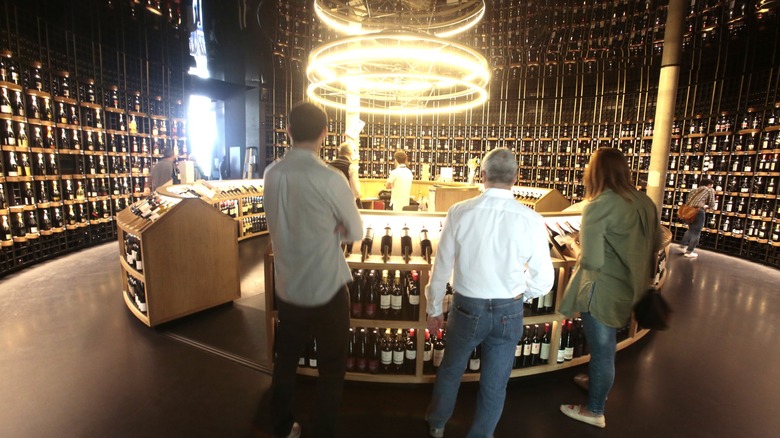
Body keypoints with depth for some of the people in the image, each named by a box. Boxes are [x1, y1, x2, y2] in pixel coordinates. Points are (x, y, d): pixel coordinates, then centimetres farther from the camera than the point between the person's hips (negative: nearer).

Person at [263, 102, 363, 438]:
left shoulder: (271, 174, -3)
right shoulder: (330, 179, -20)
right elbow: (356, 233, -8)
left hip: (286, 288, 6)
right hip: (327, 290, -5)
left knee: (285, 360, 22)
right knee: (331, 367, 15)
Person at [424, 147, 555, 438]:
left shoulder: (459, 212, -15)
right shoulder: (531, 220, -14)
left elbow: (442, 267, -8)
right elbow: (543, 282, -7)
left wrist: (434, 308, 6)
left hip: (466, 308, 1)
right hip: (509, 313, 0)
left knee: (450, 369, 25)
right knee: (495, 385, 21)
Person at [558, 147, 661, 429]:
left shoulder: (598, 207, -22)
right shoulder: (644, 202, 0)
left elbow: (592, 261, -23)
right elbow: (656, 244, 11)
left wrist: (577, 250, -3)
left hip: (603, 291, -7)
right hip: (629, 288, 7)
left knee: (602, 349, 9)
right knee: (602, 344, 28)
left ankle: (595, 411, 29)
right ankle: (597, 382, 51)